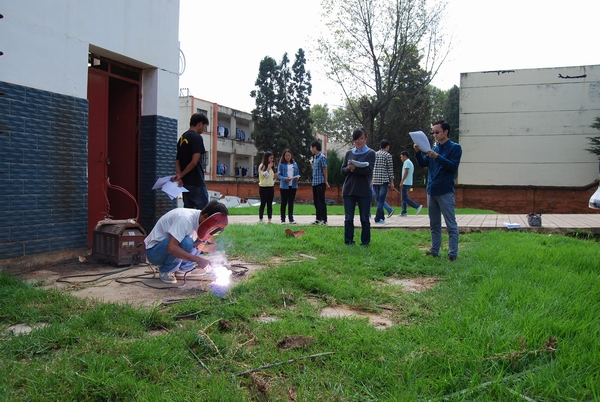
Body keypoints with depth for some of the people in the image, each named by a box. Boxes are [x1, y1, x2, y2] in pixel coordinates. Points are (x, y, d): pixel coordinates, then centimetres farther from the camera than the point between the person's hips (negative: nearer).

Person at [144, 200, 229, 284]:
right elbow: (171, 248, -39)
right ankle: (165, 271, -11)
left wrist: (203, 247, -22)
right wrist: (198, 259, -39)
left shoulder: (202, 221, -5)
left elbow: (213, 245, 1)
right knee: (186, 242, -33)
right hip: (154, 251, -8)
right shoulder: (185, 219, -30)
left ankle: (182, 269, 0)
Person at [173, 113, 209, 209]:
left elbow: (177, 161, 10)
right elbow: (194, 161, -19)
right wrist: (180, 175, -8)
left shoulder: (182, 138, 15)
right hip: (197, 183, -8)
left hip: (185, 183, 8)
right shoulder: (197, 137, -10)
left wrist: (180, 177, -2)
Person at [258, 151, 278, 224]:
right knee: (263, 203, -4)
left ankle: (269, 220, 7)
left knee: (270, 204, 5)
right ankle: (260, 219, -1)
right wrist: (268, 168, -14)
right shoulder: (262, 166, -5)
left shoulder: (272, 166, 13)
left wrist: (275, 177, 0)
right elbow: (264, 175, -16)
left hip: (271, 187, 6)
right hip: (263, 187, -6)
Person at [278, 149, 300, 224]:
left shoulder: (294, 164, 10)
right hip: (284, 186, -3)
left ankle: (291, 218, 16)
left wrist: (297, 177, -10)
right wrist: (285, 178, -22)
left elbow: (298, 173, 12)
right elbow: (279, 175, -5)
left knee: (291, 202, 10)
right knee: (284, 202, 3)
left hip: (293, 186, 3)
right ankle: (283, 219, 10)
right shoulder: (281, 164, -2)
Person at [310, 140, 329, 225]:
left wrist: (326, 182, -12)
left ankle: (324, 219, 0)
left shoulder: (322, 157, -11)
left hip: (320, 182, -9)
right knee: (316, 201, 11)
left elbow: (325, 170, -11)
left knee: (321, 201, -5)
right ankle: (319, 218, 19)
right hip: (314, 182, 9)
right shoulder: (315, 157, 14)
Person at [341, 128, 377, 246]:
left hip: (364, 191, -3)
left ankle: (365, 242, 11)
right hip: (349, 190, 3)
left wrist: (354, 168, -25)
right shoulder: (349, 153, 13)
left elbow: (368, 170, -11)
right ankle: (348, 242, 11)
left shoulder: (371, 153, 3)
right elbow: (343, 170, 6)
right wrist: (349, 168, -16)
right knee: (348, 218, 3)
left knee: (364, 219, 3)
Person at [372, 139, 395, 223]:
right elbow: (390, 169, -5)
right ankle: (378, 218, -9)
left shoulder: (374, 154, 12)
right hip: (384, 180, -5)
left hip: (374, 180, 5)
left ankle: (382, 218, 17)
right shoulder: (388, 155, -2)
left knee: (378, 199, 12)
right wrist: (392, 182, -1)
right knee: (381, 200, -4)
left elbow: (371, 168, 13)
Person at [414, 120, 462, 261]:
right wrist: (418, 152, -8)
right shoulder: (434, 148, 14)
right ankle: (434, 250, 19)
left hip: (445, 192, -7)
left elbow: (453, 166, -15)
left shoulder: (455, 148, -3)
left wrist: (437, 157, -24)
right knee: (434, 224, 12)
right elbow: (423, 164, 8)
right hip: (431, 191, 7)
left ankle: (453, 253, -3)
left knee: (451, 225, -4)